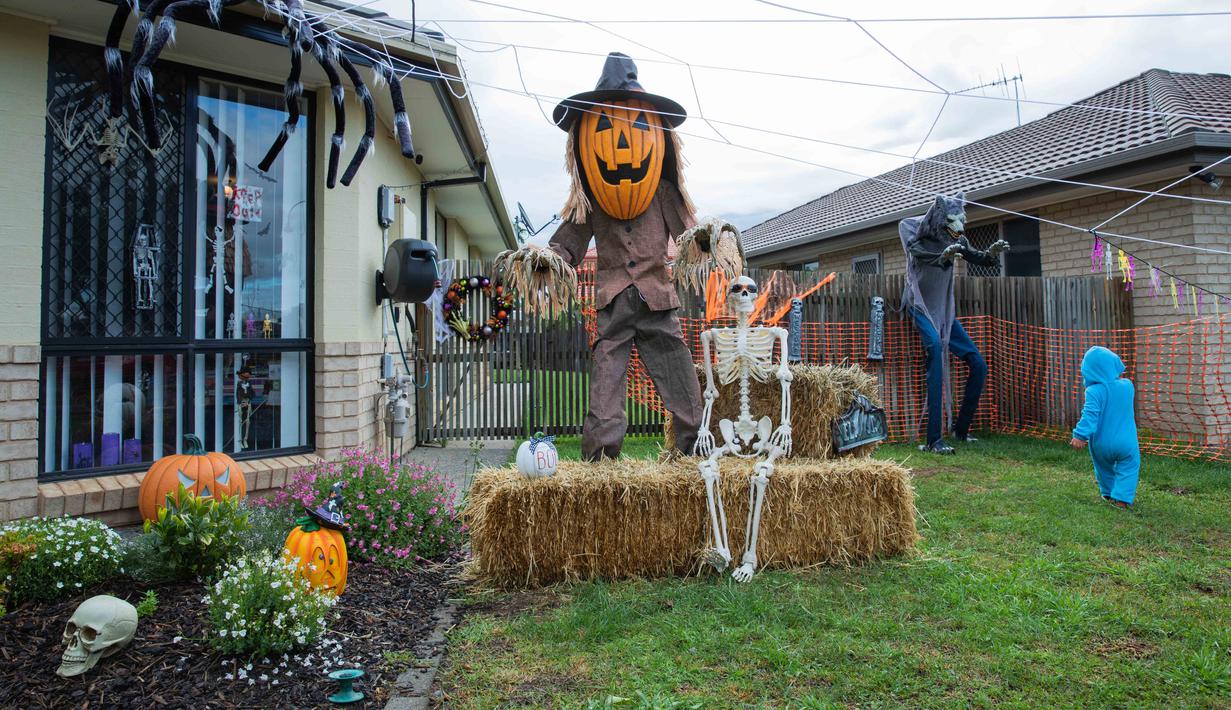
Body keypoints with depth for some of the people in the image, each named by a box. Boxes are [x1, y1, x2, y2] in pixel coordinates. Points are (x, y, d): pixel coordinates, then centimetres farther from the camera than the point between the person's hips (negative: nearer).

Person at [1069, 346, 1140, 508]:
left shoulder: (1094, 391, -19)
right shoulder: (1127, 385, -5)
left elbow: (1090, 415, -27)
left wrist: (1080, 435, -27)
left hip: (1101, 444, -1)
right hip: (1126, 443, 1)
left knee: (1104, 468, 21)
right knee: (1128, 468, 13)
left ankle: (1108, 493, 38)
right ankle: (1121, 498, 1)